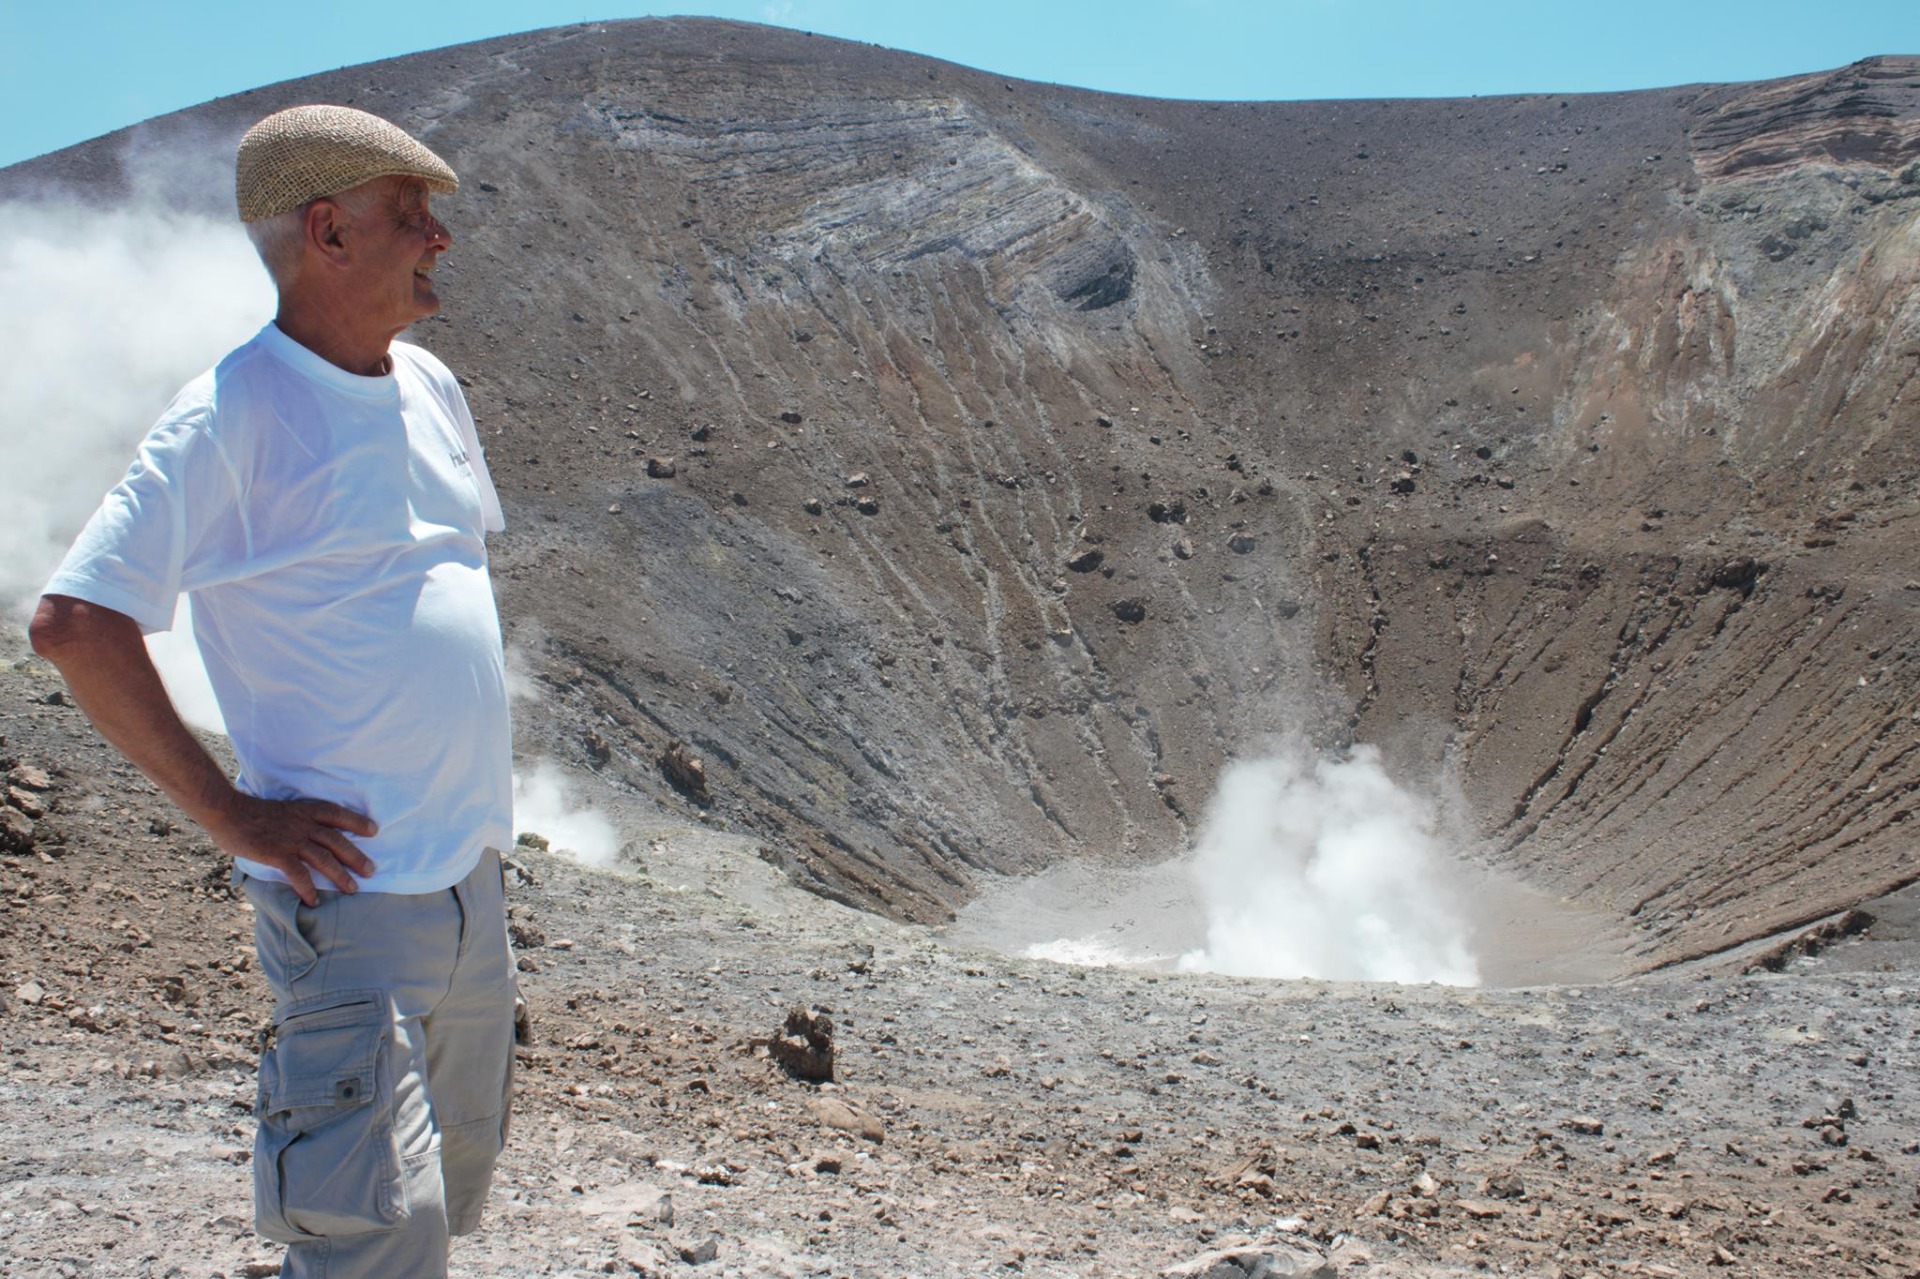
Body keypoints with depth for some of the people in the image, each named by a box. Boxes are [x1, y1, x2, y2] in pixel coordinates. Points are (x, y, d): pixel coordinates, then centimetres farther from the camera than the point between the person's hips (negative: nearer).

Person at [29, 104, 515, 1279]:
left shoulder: (429, 387, 9)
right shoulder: (234, 413, -15)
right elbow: (74, 623, -20)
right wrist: (228, 812, -17)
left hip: (476, 872, 8)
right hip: (353, 885, -8)